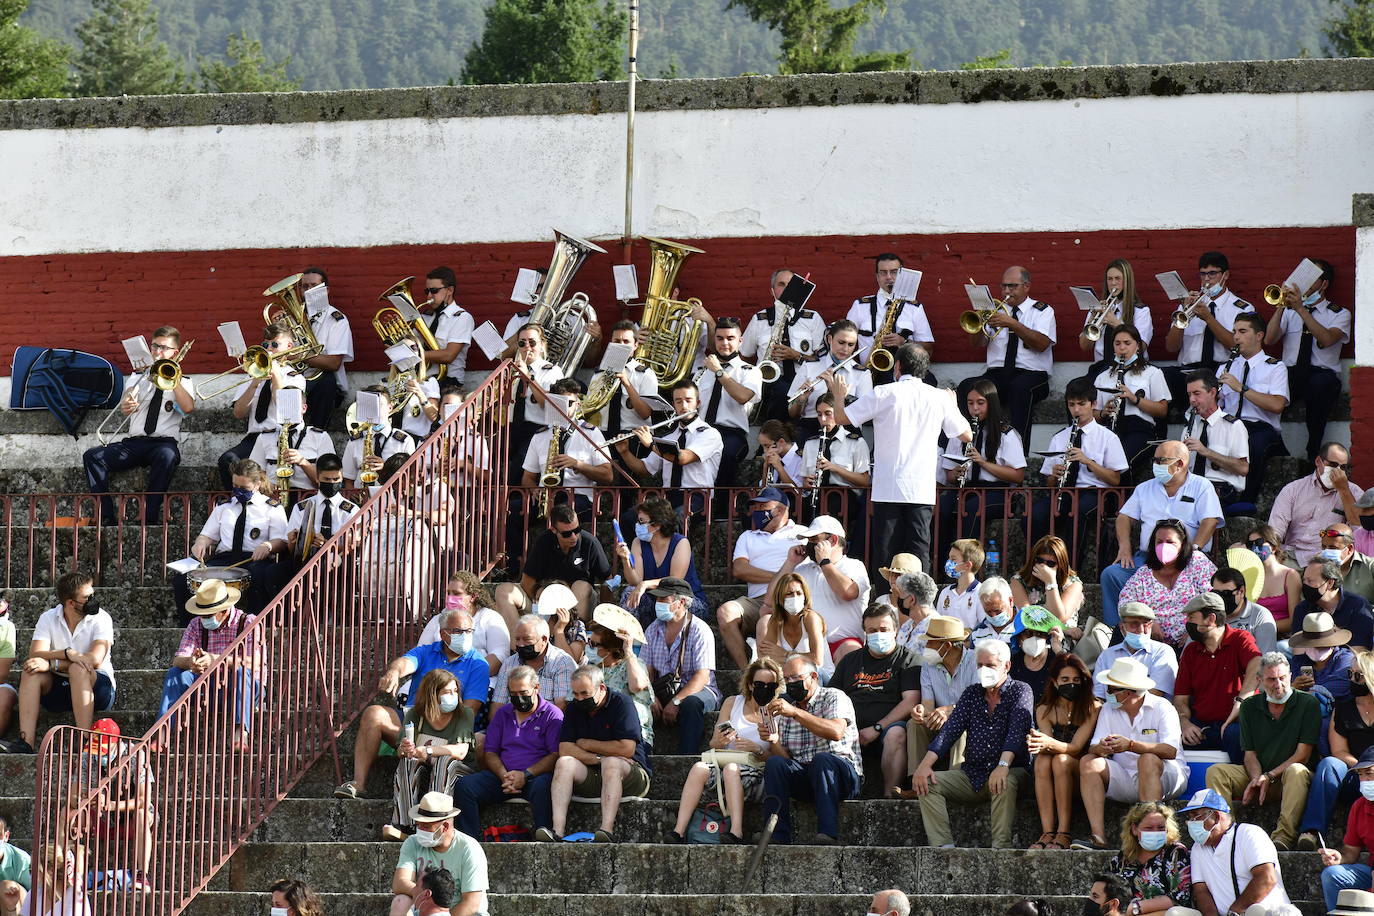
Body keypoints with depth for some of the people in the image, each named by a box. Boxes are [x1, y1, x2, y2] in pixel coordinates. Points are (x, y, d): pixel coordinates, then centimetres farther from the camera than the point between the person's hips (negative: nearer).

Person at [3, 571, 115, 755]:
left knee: (78, 669, -34)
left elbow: (95, 659, -23)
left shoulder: (101, 619, -9)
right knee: (32, 672, -25)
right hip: (57, 690, 3)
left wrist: (51, 664, -28)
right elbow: (35, 655, -14)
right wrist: (67, 654, -31)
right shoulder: (49, 619, 0)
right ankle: (25, 742, -36)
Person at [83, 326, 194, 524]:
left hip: (164, 441, -3)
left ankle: (150, 518, -35)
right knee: (92, 457, -21)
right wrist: (126, 406, -23)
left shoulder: (183, 382, 14)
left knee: (167, 456, -40)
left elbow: (188, 407, -7)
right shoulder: (138, 378, 20)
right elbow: (125, 408, 1)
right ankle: (107, 517, -26)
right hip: (134, 441, 3)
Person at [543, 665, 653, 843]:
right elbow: (564, 750, -3)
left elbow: (627, 749, -16)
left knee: (611, 763, -35)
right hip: (591, 778, 4)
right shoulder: (573, 709, 8)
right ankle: (557, 830, -39)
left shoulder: (622, 703, -6)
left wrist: (587, 744, -5)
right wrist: (597, 759, -18)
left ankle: (607, 829, -50)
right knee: (564, 763, -22)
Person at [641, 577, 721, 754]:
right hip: (663, 690, 5)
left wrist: (676, 702, -26)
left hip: (700, 691, -5)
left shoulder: (699, 630, -7)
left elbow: (702, 676, -15)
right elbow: (647, 670, 8)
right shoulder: (653, 630, 11)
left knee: (691, 703, -40)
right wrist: (651, 697, -13)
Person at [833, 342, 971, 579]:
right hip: (922, 490, 2)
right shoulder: (939, 398, 3)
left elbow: (841, 418, 1)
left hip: (888, 489, -2)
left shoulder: (884, 394, -4)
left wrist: (839, 396, 23)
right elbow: (967, 436, 12)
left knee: (886, 553, 2)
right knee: (919, 552, -1)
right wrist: (952, 406, 29)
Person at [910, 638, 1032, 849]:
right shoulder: (972, 694, 14)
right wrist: (926, 764, -14)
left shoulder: (1020, 692, 0)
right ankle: (943, 845, -26)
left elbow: (1017, 730, -17)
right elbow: (950, 729, 3)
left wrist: (1003, 766, -35)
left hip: (1009, 771, -5)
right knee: (926, 782, -14)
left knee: (1005, 784, -38)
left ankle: (1000, 847, -39)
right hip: (972, 774, 5)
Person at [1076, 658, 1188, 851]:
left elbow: (1170, 751, -21)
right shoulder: (1109, 710, 10)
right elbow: (1094, 747, -1)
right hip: (1125, 781, 5)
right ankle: (1098, 837, -30)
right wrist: (1101, 748, -27)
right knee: (1088, 762, -17)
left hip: (1166, 776, -5)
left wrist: (1131, 745, -33)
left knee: (1147, 760, -36)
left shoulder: (1161, 707, -7)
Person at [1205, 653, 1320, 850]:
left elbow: (1302, 754, -8)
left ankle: (1283, 838, -50)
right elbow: (1250, 754, 5)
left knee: (1297, 771, -38)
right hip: (1259, 776, 4)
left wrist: (1269, 776, -16)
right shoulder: (1250, 707, 8)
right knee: (1215, 771, -17)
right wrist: (1256, 779, -17)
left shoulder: (1308, 704, -4)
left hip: (1288, 780, -4)